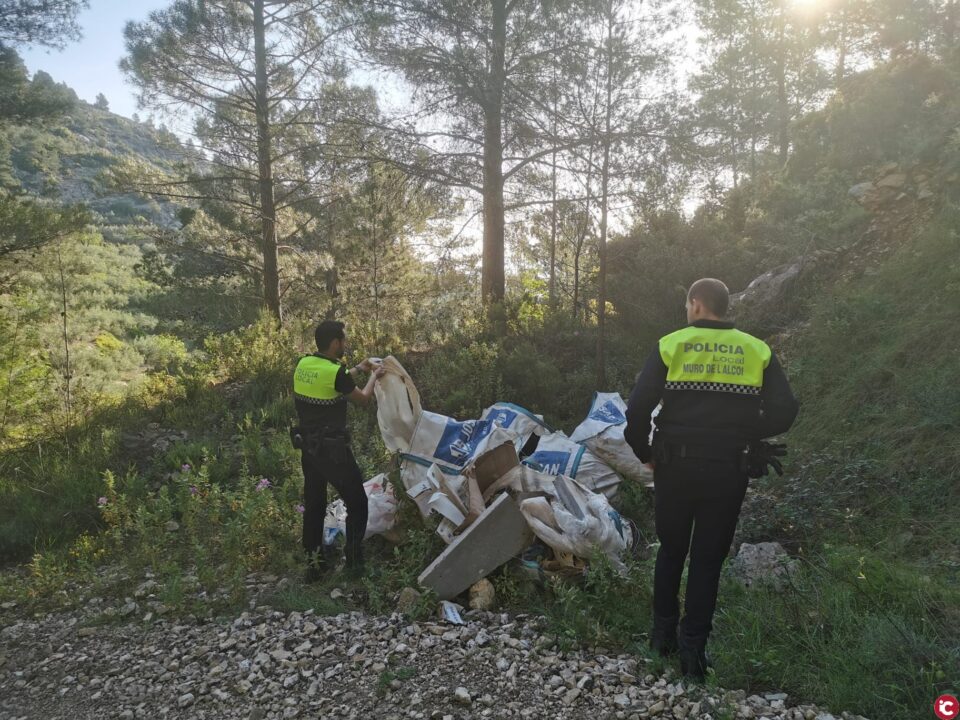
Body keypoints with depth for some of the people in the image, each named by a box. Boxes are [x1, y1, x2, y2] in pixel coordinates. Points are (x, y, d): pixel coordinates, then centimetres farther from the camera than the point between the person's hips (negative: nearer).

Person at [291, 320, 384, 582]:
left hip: (308, 447, 8)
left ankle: (314, 562, 25)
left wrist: (359, 369, 24)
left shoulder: (304, 364, 1)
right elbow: (363, 399, -4)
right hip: (333, 450, -7)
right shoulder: (336, 372, -21)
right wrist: (374, 376, 13)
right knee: (357, 503, 9)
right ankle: (354, 560, 13)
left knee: (314, 504, 17)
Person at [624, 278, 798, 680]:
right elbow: (784, 412, -3)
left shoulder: (671, 346, -3)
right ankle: (693, 650, 11)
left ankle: (663, 635, 27)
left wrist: (645, 453, 4)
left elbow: (638, 408, -10)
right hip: (728, 470, 1)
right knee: (708, 559, 10)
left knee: (671, 550, 19)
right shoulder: (756, 351, 3)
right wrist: (744, 436, 12)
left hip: (675, 465, 0)